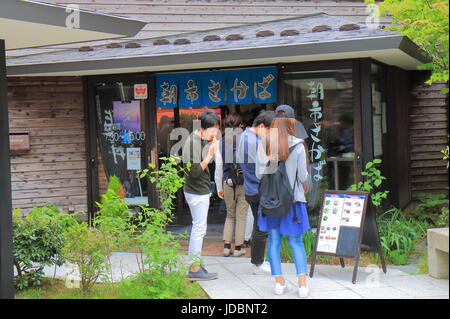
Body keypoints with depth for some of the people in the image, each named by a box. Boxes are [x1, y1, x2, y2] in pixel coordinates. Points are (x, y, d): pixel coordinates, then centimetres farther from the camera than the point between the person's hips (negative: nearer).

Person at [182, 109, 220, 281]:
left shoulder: (201, 138, 8)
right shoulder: (192, 143, -21)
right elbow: (195, 172, -25)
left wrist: (213, 143, 1)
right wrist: (210, 155, -27)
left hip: (201, 191, 10)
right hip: (197, 193, -10)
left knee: (198, 228, 17)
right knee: (199, 229, -4)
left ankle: (194, 263, 27)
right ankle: (194, 270, 3)